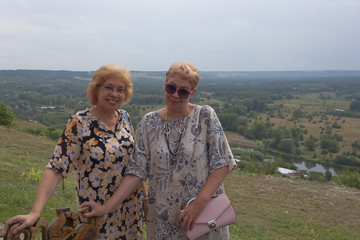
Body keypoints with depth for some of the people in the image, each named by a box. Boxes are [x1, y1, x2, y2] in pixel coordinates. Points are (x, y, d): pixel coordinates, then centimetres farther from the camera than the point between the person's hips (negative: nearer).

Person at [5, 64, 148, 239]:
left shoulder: (125, 117, 0)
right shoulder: (79, 123, -16)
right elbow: (56, 167, -21)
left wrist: (144, 190, 13)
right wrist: (34, 213, -28)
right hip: (97, 210, -5)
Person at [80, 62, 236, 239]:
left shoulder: (206, 116, -7)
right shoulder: (149, 123, -1)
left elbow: (222, 164, -9)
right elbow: (137, 171, -3)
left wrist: (199, 203, -19)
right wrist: (106, 207, -10)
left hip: (205, 212, -1)